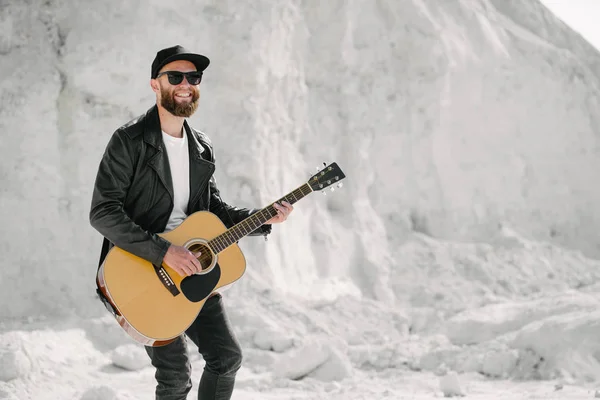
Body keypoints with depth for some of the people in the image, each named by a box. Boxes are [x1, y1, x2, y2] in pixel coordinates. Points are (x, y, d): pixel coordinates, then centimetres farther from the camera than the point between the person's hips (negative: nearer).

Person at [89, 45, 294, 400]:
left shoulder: (202, 147, 10)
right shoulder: (129, 141, -12)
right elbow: (102, 213, -19)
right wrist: (164, 251, -25)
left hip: (191, 268, 7)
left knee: (227, 356, 7)